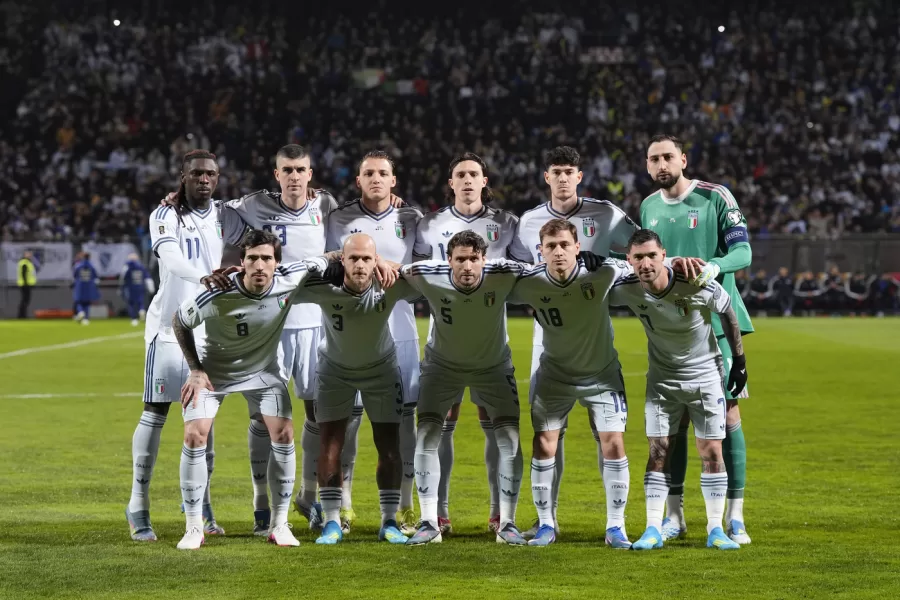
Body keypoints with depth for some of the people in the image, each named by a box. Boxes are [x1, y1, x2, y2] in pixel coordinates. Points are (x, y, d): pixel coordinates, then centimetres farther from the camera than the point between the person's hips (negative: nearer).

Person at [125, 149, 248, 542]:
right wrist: (205, 277, -42)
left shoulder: (224, 217, 7)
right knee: (156, 412, -5)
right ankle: (138, 506, 1)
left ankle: (200, 506, 14)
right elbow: (171, 258, -25)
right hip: (170, 324, -4)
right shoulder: (165, 216, -7)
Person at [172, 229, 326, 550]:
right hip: (213, 369, -2)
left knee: (284, 434, -10)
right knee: (195, 436, -15)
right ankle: (194, 528, -2)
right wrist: (195, 369, -12)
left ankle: (279, 524, 3)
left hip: (263, 368, 3)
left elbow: (322, 262, -4)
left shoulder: (290, 278, -26)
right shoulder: (217, 297, -33)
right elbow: (179, 321, -13)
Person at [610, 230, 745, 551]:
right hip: (662, 378, 2)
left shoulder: (698, 285, -25)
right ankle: (653, 530, 1)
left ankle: (715, 529, 5)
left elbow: (727, 312, -7)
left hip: (706, 374, -2)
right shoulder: (626, 289, -19)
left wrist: (739, 359, -1)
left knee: (711, 451, -3)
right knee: (658, 451, -3)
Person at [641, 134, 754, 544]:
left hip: (716, 320, -4)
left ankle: (734, 517, 1)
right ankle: (674, 515, 13)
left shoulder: (715, 197, -4)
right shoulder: (648, 207, 11)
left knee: (727, 415, -4)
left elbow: (743, 252, -10)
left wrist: (713, 267, -28)